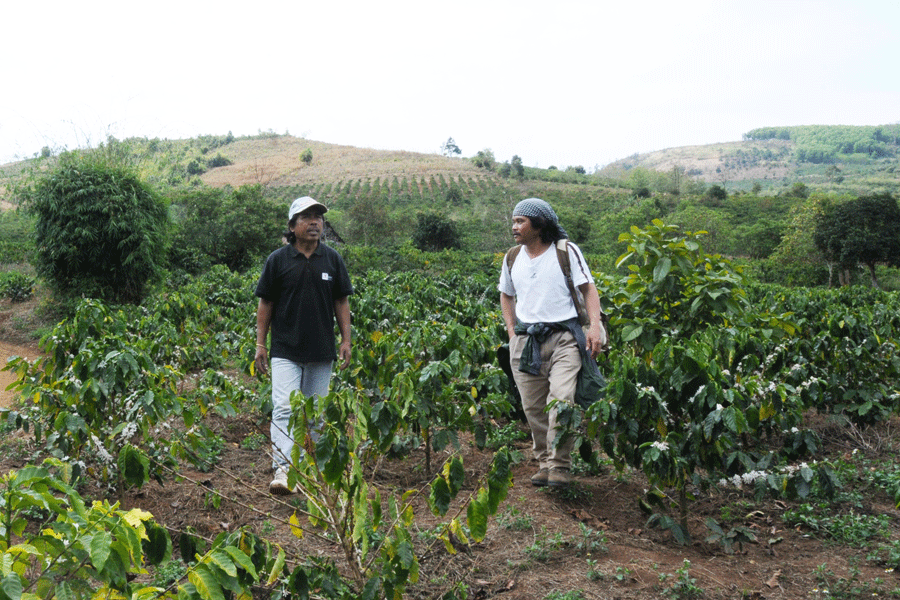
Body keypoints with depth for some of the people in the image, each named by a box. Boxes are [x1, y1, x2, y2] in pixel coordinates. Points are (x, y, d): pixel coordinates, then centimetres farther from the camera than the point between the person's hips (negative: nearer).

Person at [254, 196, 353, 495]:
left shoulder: (332, 259, 5)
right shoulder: (277, 260, -1)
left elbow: (341, 302, 9)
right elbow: (265, 304, 3)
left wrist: (346, 340, 3)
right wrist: (260, 343, 0)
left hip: (322, 350, 3)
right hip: (286, 350, -2)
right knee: (284, 407, -13)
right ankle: (282, 469, -15)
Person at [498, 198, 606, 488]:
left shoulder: (566, 251, 0)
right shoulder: (512, 258, 14)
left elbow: (589, 288, 1)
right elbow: (506, 295, 26)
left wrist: (595, 326, -13)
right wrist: (512, 332, 12)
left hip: (563, 337, -4)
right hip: (525, 342, 4)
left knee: (562, 400, -18)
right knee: (533, 407, 5)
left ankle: (560, 466, -8)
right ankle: (544, 463, 20)